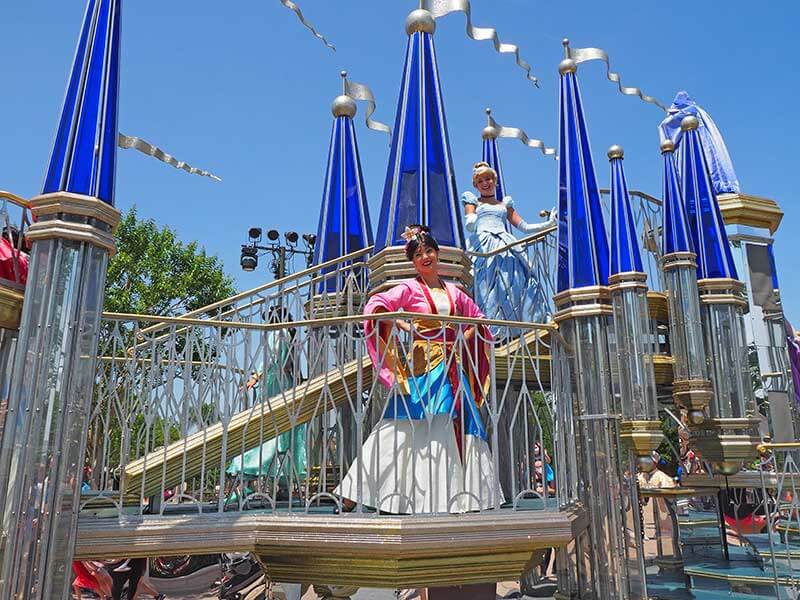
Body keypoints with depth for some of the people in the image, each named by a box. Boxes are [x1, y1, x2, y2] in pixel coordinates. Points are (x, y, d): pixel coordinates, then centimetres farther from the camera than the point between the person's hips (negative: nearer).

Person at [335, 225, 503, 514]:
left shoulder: (453, 291, 14)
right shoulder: (409, 288, 1)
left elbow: (477, 317, 24)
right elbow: (376, 305, -10)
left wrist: (465, 337, 7)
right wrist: (400, 324, -20)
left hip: (453, 367, 5)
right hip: (423, 365, -5)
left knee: (459, 425, 5)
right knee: (407, 425, -7)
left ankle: (461, 494, 16)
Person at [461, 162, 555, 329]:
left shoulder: (505, 204, 29)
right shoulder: (473, 202, 21)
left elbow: (524, 227, 25)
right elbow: (470, 226, 2)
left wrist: (549, 223, 17)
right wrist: (472, 219, -21)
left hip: (506, 247, 3)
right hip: (484, 245, -3)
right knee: (487, 287, -20)